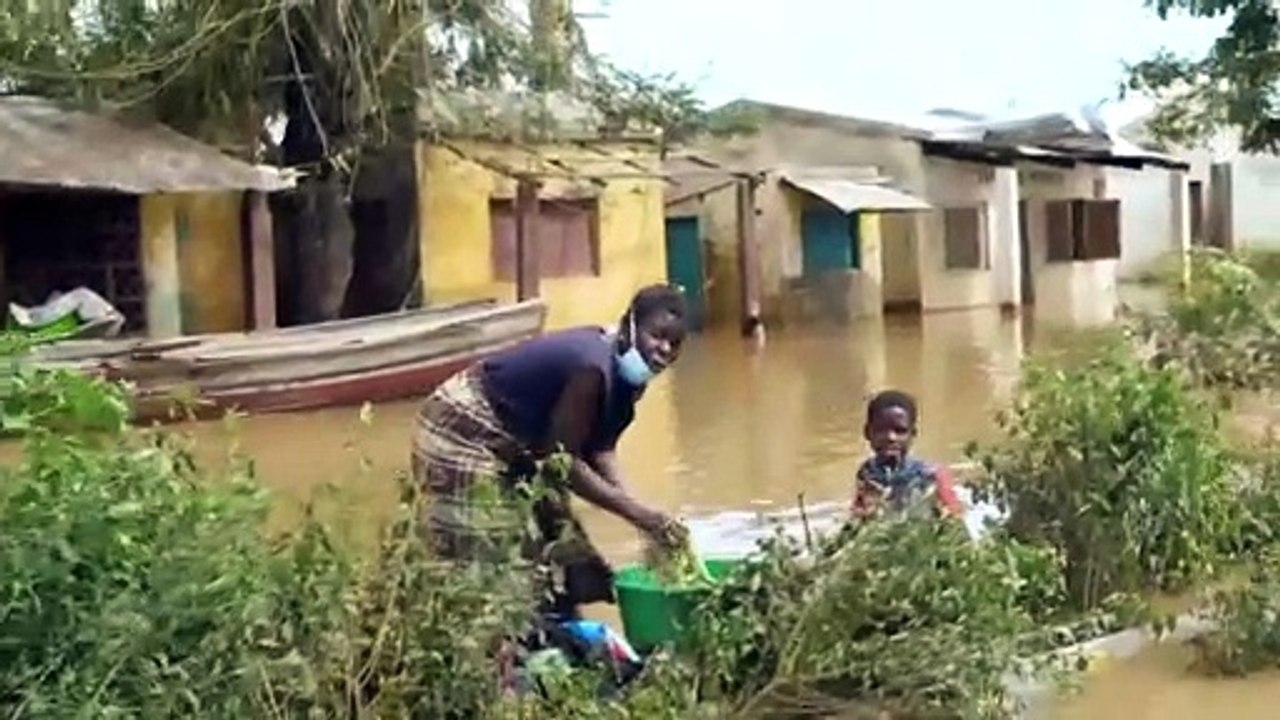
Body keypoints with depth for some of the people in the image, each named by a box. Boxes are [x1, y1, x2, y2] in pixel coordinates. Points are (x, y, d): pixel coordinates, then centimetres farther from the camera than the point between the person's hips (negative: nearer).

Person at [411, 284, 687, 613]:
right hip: (464, 436, -10)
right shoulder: (592, 367, -30)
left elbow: (600, 449, -1)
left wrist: (637, 508, -15)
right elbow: (563, 459, -27)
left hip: (510, 443, 10)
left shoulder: (624, 369, -2)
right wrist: (636, 512, -27)